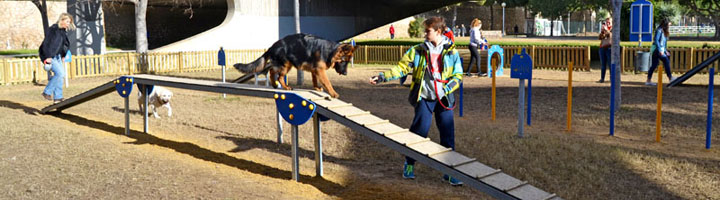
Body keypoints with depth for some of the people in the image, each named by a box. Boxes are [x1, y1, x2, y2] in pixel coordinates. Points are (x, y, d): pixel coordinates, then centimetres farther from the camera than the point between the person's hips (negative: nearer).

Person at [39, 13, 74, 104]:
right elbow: (46, 43, -19)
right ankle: (47, 92, -6)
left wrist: (62, 56, 17)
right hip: (49, 56, -9)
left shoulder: (63, 31, 10)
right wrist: (47, 57, -22)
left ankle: (57, 98, 11)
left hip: (57, 56, 9)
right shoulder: (53, 29, -17)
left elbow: (65, 44, 19)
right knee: (59, 73, -18)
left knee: (61, 75, 5)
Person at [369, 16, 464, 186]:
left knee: (447, 133, -1)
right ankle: (409, 163, 20)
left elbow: (458, 75, 4)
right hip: (424, 98, 0)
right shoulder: (418, 51, 3)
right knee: (419, 131, -1)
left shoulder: (451, 52, 2)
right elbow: (401, 67, 1)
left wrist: (447, 88, -12)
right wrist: (383, 77, -11)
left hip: (444, 99, 1)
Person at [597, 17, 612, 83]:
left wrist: (607, 30, -25)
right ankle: (602, 78, 6)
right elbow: (599, 38, 4)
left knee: (611, 63, -7)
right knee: (603, 64, 4)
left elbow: (611, 35, -14)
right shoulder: (603, 29, 16)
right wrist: (602, 31, -12)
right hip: (602, 48, 4)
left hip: (609, 47, -4)